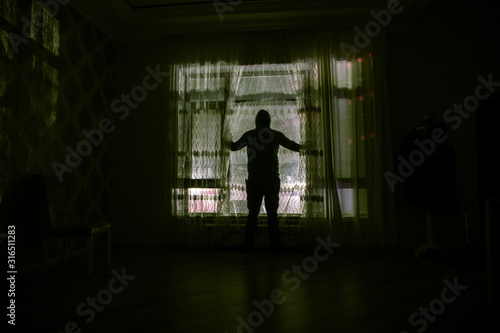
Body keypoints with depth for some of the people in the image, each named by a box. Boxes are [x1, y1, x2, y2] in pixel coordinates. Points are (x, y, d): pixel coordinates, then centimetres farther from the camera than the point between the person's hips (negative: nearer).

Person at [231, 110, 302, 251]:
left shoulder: (249, 135, 8)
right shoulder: (276, 134, 7)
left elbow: (234, 147, 21)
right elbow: (293, 146, 17)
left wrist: (229, 142, 43)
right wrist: (302, 146, 39)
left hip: (254, 179, 0)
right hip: (272, 179, 0)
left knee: (253, 213, 4)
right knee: (272, 212, 5)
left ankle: (248, 244, 3)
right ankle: (275, 245, 5)